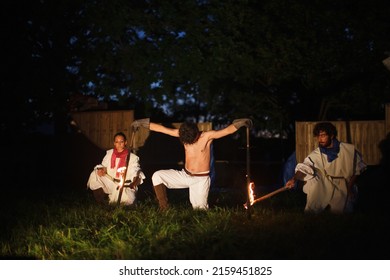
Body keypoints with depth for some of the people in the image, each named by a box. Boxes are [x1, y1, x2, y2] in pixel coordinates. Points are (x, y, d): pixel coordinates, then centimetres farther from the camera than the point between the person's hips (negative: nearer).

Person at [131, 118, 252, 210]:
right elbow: (162, 128, -3)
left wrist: (241, 122, -43)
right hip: (185, 175, 4)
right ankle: (163, 209, -3)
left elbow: (227, 130, -26)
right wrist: (142, 123, -1)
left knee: (200, 209, -9)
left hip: (201, 180, -4)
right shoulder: (183, 133, -7)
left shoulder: (208, 136, -16)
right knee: (157, 176, -11)